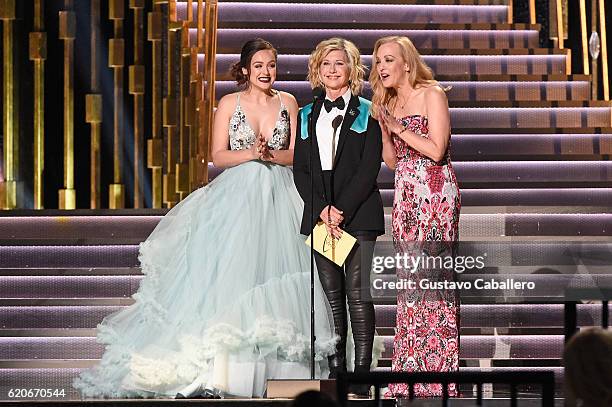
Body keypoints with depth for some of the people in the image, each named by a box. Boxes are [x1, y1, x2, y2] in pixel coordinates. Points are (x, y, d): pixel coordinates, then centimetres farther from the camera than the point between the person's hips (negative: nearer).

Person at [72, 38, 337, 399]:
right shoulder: (230, 103, 6)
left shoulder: (288, 103, 10)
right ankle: (216, 374, -17)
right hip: (237, 197, -2)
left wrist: (270, 154, -11)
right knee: (227, 279, -12)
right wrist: (251, 153, -14)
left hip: (280, 198, 2)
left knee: (276, 277, -3)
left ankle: (277, 370, 2)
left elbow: (297, 155, 7)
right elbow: (219, 156, 2)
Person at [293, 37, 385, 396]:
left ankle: (362, 370, -7)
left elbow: (369, 168, -4)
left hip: (358, 213, -4)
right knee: (331, 295, 3)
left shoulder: (367, 113, 4)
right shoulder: (307, 116, 16)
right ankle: (336, 369, 5)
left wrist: (341, 209, -13)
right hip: (319, 214, 4)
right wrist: (322, 209, -5)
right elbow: (300, 170, 10)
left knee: (358, 293, -8)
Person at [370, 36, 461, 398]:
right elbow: (392, 161, 14)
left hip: (435, 194, -7)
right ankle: (412, 372, 7)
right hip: (406, 197, 7)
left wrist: (398, 127, -10)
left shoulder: (432, 95, -4)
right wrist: (383, 126, 2)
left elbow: (437, 150, -13)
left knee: (430, 279, -10)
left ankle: (437, 376, -8)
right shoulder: (390, 103, 17)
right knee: (411, 282, 5)